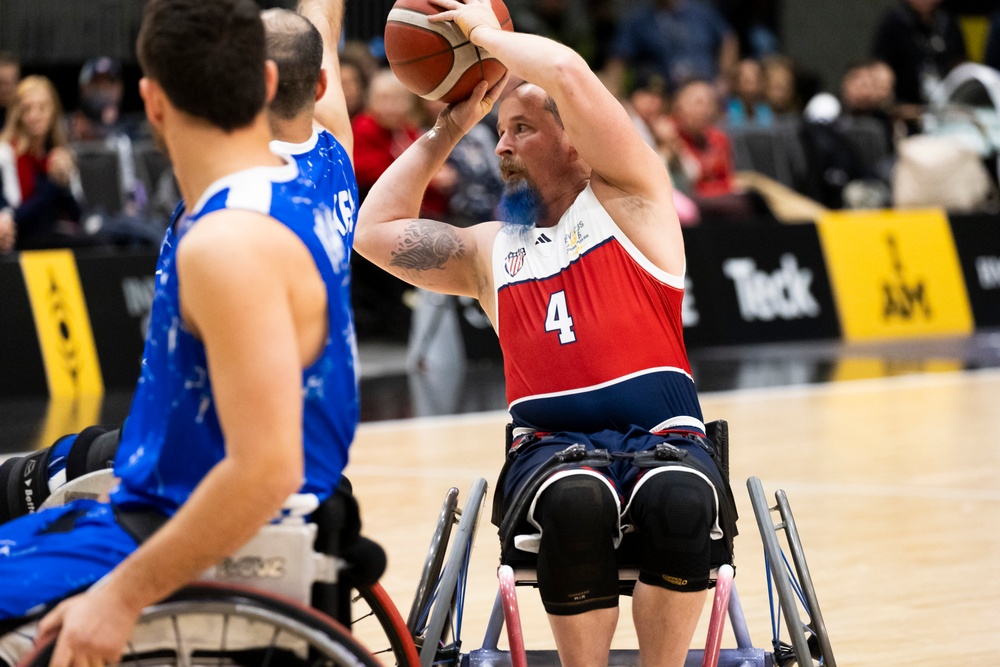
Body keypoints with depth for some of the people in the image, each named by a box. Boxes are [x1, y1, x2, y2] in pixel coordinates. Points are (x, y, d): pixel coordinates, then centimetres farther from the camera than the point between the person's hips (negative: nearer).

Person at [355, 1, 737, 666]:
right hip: (550, 443, 2)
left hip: (662, 433, -2)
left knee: (683, 500, -39)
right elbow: (375, 231, 22)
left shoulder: (625, 198, 10)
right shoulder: (490, 249, 23)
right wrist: (448, 130, 23)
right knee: (576, 503, -36)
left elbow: (570, 73, -4)